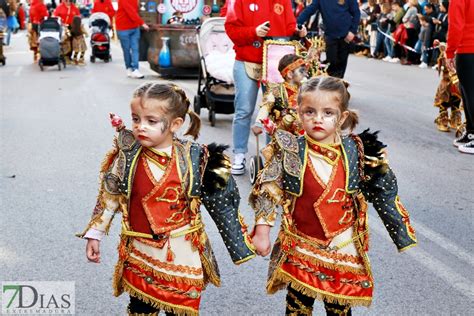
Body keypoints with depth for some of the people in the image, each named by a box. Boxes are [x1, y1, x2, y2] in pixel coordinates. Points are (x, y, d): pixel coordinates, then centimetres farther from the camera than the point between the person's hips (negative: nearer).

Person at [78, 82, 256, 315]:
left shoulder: (194, 160, -12)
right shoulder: (127, 157, -8)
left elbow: (220, 202, -3)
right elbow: (109, 196, 4)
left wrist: (241, 244, 1)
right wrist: (95, 234, 7)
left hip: (182, 255, -1)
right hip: (140, 255, 2)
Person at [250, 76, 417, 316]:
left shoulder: (356, 152, -7)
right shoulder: (290, 151, -12)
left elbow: (382, 193, 7)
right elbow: (267, 190, -6)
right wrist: (262, 230, -7)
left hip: (344, 250, 1)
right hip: (301, 249, -1)